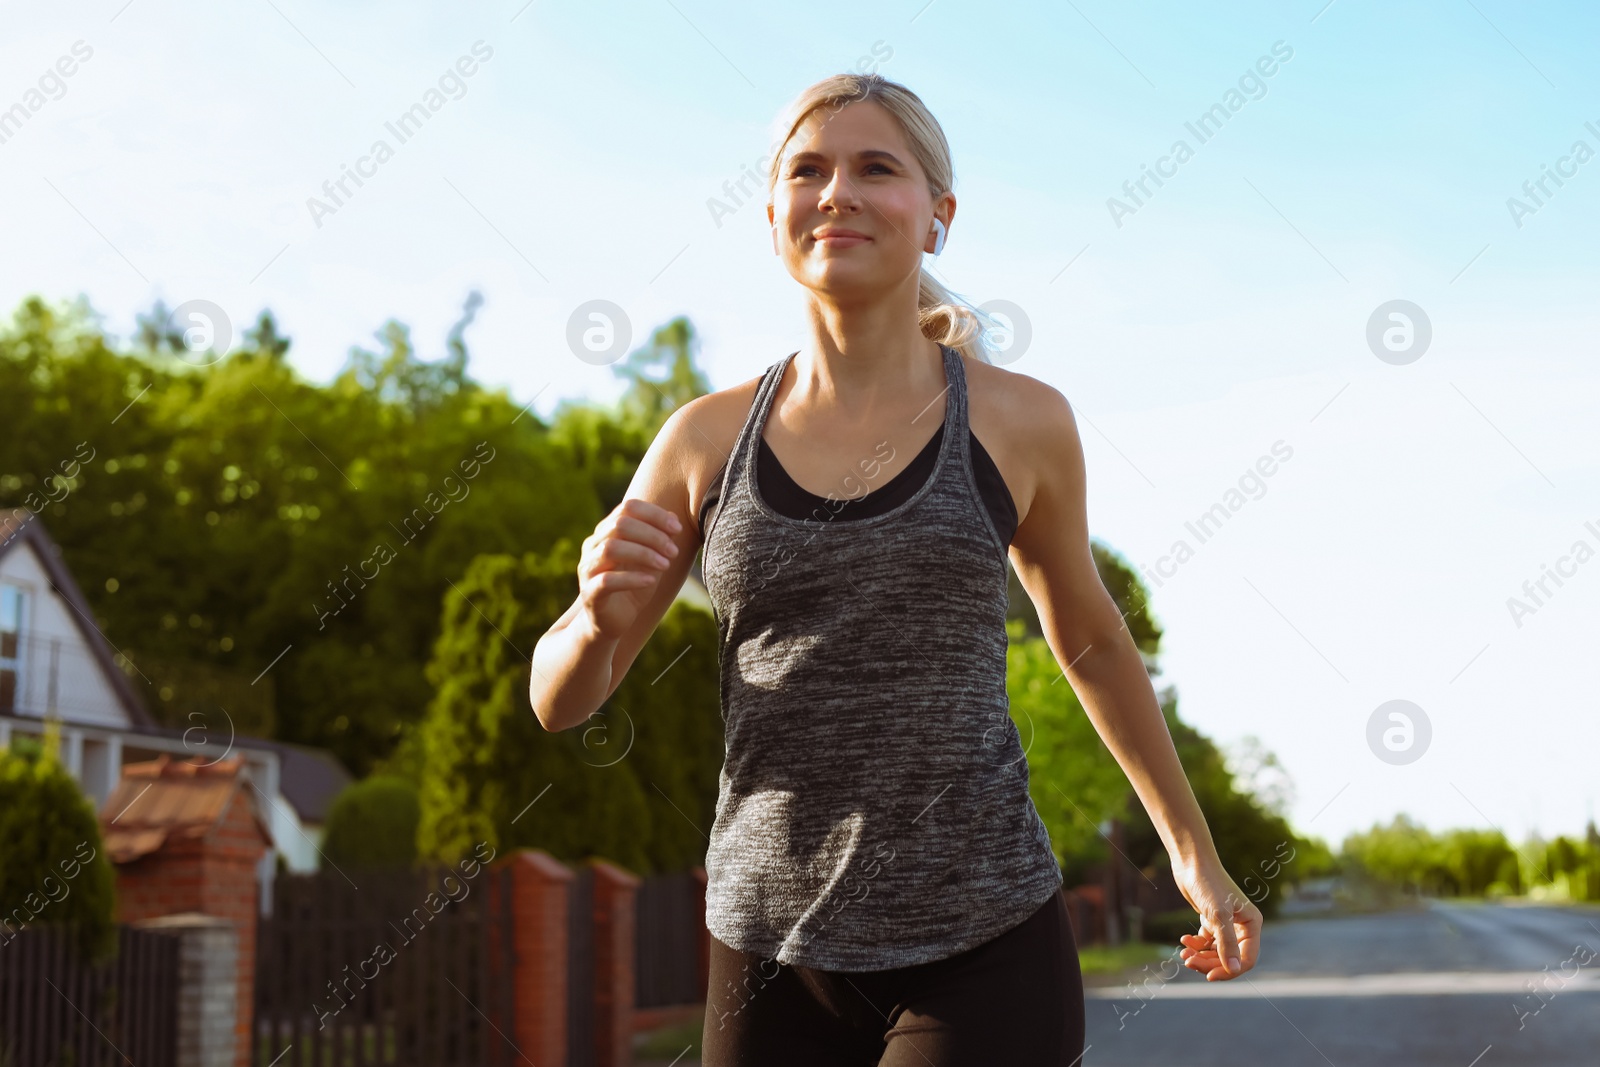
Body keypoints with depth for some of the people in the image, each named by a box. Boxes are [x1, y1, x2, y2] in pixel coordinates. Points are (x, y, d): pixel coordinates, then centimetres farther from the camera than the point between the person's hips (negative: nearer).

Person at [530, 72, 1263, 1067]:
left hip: (985, 952, -2)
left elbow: (1089, 639, 15)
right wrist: (602, 618, -15)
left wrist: (1195, 852, 22)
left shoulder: (1019, 424, -1)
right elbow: (560, 699, 8)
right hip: (771, 955, 2)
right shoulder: (707, 440, 2)